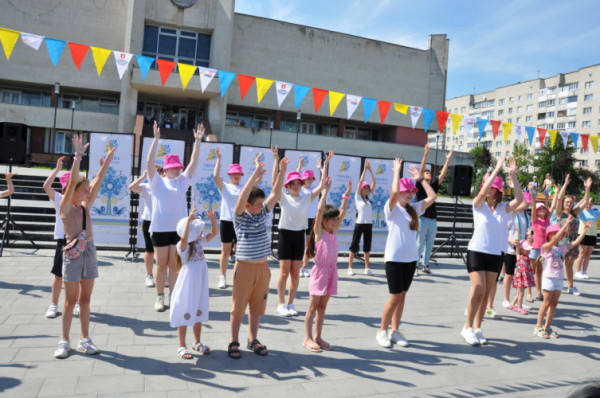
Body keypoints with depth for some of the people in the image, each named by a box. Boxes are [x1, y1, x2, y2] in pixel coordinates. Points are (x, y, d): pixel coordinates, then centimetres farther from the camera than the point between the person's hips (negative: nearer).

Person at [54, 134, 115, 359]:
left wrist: (108, 159, 5)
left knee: (85, 299, 10)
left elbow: (98, 181, 6)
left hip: (89, 253, 5)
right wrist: (78, 156, -25)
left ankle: (85, 340, 19)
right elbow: (72, 182, -18)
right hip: (73, 255, -5)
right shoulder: (65, 207, -6)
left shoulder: (86, 206, 8)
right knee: (71, 301, 3)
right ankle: (64, 341, 16)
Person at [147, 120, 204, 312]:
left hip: (179, 229, 3)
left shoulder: (183, 181, 9)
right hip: (160, 229, -2)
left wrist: (197, 141, -1)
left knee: (175, 265, 6)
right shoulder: (157, 181, 0)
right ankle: (160, 297, 18)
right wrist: (156, 139, -17)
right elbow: (149, 162, -11)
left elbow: (193, 162, 5)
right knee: (161, 265, 6)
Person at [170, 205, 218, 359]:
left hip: (200, 287, 7)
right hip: (187, 288, -7)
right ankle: (182, 346, 21)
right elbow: (184, 238, -43)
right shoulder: (182, 247, -20)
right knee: (184, 315, 7)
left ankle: (197, 342, 35)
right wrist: (189, 219, -44)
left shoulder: (200, 242, 1)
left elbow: (214, 232, 5)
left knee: (199, 314, 18)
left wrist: (213, 219, -12)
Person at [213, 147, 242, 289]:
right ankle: (223, 278, 14)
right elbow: (216, 176, -12)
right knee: (225, 251, 5)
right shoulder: (224, 187, 3)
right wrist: (218, 159, -10)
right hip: (226, 221, -1)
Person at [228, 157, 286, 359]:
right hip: (245, 267, -5)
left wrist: (282, 172, -5)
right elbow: (241, 198, -26)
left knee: (257, 306, 14)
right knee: (238, 307, 4)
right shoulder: (240, 216, -8)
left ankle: (253, 339, 27)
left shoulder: (263, 214, 6)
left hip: (262, 267, 5)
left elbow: (275, 194, 3)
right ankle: (233, 342, 16)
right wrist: (254, 177, -32)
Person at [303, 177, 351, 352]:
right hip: (320, 271, -6)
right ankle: (308, 338, 8)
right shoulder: (319, 231, -7)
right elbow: (319, 210, -18)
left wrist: (347, 194, 7)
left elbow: (342, 212, 11)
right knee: (313, 306, 1)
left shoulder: (334, 231, 10)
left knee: (322, 306, 12)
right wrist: (325, 191, -20)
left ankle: (317, 337, 19)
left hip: (331, 271, 6)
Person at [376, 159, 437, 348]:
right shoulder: (392, 209, -6)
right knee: (395, 296, -3)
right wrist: (397, 170, -14)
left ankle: (395, 331, 21)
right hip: (394, 258, -6)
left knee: (402, 295, 11)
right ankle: (382, 331, 12)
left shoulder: (414, 209, 10)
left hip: (410, 258, 6)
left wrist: (420, 178, 7)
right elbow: (394, 192, -25)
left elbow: (432, 196, 6)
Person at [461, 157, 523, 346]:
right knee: (478, 290, -13)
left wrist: (513, 175, -19)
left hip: (496, 254, 4)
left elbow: (519, 199, -13)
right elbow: (483, 192, -22)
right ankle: (467, 327, 2)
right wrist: (497, 169, -20)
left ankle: (477, 328, 19)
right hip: (477, 252, -3)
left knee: (486, 293, 7)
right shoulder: (479, 205, -2)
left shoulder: (503, 208, 3)